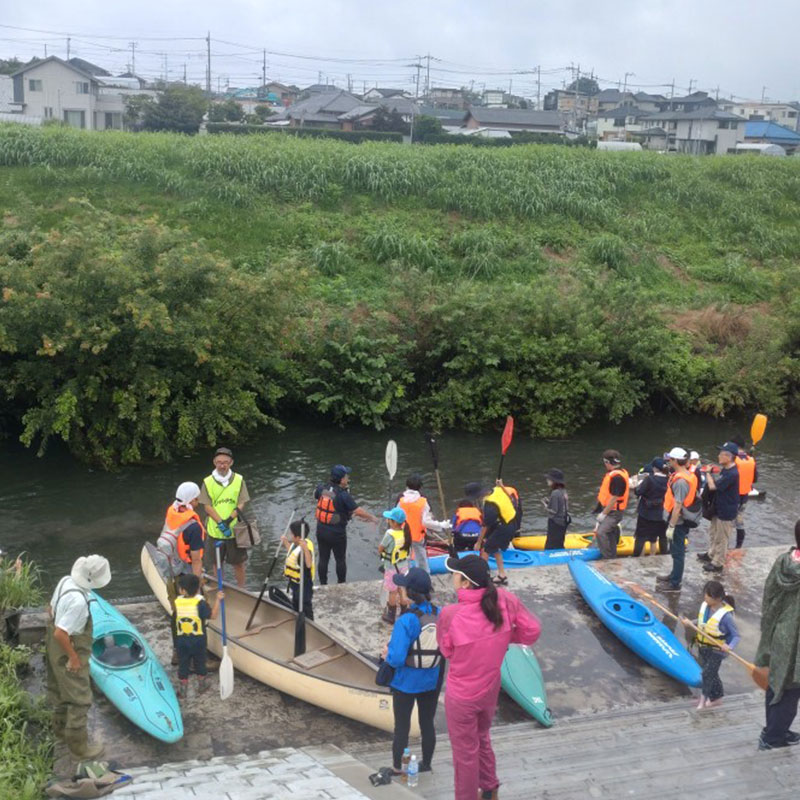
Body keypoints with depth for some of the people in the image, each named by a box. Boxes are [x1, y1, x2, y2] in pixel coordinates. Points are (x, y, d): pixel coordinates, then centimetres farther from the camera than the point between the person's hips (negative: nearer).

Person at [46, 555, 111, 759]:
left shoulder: (65, 580, -8)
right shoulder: (79, 601, -35)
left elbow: (51, 609, 7)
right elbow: (60, 634, -32)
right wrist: (73, 657, -19)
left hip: (55, 647, 9)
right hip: (68, 651, -9)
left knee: (60, 689, 29)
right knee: (79, 698, 6)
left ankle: (61, 727, 50)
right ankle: (79, 746, 20)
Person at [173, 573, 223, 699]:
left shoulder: (177, 602, -7)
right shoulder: (200, 602, -15)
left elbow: (174, 623, 3)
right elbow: (212, 615, -19)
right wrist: (217, 600, -16)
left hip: (181, 640, 1)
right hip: (199, 640, -1)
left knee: (183, 665, 12)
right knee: (200, 662, 17)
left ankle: (183, 691, 18)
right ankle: (201, 686, 31)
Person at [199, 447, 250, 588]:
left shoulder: (239, 480, -2)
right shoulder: (208, 482, -3)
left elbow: (241, 504, -6)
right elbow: (207, 506, -7)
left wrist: (229, 520, -20)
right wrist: (221, 524, -19)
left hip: (235, 530, -1)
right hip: (215, 531, 1)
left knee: (238, 563, 8)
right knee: (216, 563, 13)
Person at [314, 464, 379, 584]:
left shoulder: (322, 488, -6)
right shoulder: (343, 495, -22)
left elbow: (315, 495, 18)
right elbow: (357, 511, -20)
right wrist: (371, 517, -6)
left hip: (321, 530, 5)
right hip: (337, 533, -5)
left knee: (323, 559, 15)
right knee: (340, 559, 13)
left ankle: (323, 584, 24)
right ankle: (342, 585, 25)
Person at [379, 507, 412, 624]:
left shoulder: (390, 534, -26)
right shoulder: (405, 532, -6)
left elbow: (380, 549, -17)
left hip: (392, 567, -6)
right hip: (404, 565, 6)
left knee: (393, 592, 7)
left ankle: (391, 616, 20)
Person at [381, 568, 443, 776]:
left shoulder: (406, 621, -27)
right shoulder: (439, 615, -11)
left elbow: (396, 658, -28)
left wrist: (387, 655, -6)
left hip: (406, 682, -4)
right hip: (431, 681, 4)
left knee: (402, 726, 13)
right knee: (427, 723, 20)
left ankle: (397, 768, 27)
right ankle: (426, 764, 35)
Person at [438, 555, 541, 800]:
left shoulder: (450, 614, -30)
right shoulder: (505, 600, -20)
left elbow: (446, 651, -11)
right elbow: (532, 631, -8)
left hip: (461, 696, -5)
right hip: (491, 688, 5)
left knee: (465, 752, 18)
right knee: (482, 739, 31)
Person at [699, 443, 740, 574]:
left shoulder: (732, 474, -30)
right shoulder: (724, 469, 1)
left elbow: (713, 486, -25)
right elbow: (718, 481, 12)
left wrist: (708, 474, -12)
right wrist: (711, 473, -3)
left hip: (726, 512, -9)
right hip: (719, 508, 9)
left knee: (721, 538, 7)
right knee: (713, 533, 26)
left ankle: (717, 564, 21)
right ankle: (711, 554, 45)